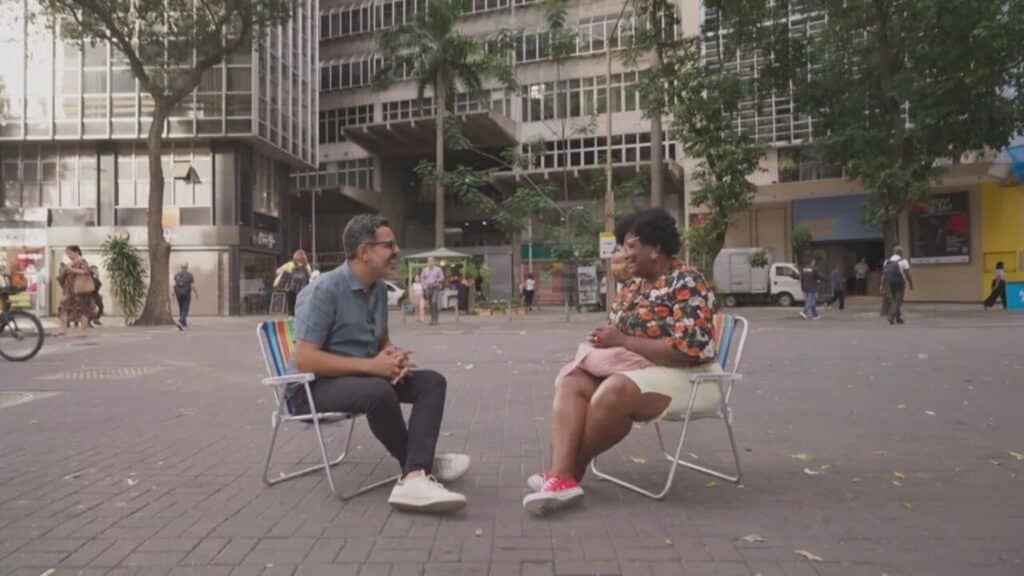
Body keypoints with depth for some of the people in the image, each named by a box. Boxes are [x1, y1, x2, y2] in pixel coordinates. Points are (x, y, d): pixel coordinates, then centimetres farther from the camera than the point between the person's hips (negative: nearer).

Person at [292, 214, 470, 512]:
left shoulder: (379, 289, 7)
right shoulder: (324, 290, -18)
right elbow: (304, 359, -24)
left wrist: (394, 357, -6)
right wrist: (371, 366, -25)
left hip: (365, 376, 8)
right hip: (315, 386, -8)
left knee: (431, 382, -13)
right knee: (379, 392, -37)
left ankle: (414, 477, -30)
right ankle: (420, 463, -11)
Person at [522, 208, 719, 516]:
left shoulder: (687, 284, -11)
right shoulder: (632, 284, 14)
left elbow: (688, 349, -22)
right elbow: (619, 333, 18)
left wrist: (622, 341, -19)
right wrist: (605, 338, -8)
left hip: (680, 374, -8)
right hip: (626, 367, 8)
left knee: (612, 393, -35)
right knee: (572, 383, -19)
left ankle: (571, 471, -15)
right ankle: (561, 474, -36)